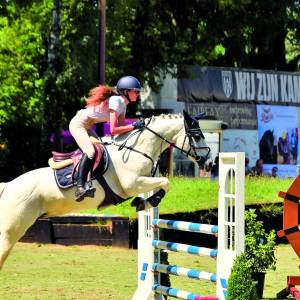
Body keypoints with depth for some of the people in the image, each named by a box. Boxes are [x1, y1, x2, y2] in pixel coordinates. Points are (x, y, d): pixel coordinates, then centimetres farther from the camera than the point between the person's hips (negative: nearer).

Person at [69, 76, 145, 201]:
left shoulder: (123, 104, 8)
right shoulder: (116, 101, -21)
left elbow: (121, 127, 7)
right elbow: (113, 130, -26)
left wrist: (139, 126, -5)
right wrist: (134, 126, -24)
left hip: (87, 127, 11)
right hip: (78, 124, -11)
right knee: (90, 151, -26)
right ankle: (80, 187, -34)